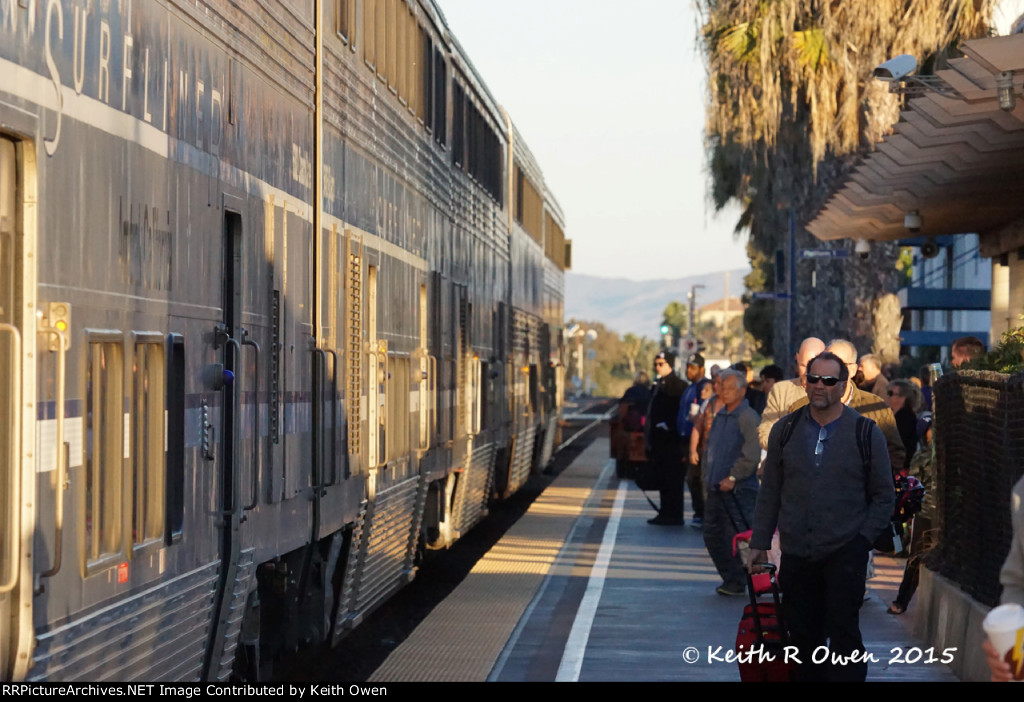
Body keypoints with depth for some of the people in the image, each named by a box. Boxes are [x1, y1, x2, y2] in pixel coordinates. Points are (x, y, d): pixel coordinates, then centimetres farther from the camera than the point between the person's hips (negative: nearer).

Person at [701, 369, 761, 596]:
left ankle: (737, 583, 2)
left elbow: (752, 454, -18)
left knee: (735, 538, -7)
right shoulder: (720, 416, 16)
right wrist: (707, 476, 16)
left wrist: (733, 477, -19)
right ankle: (730, 579, 19)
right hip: (716, 488, 9)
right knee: (712, 536, 10)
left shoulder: (748, 418, -10)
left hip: (738, 490, -9)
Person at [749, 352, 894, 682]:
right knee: (803, 636, 8)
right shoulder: (784, 430, 7)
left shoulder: (866, 433, -1)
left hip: (845, 554, -3)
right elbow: (770, 492, 12)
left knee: (843, 633, -6)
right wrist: (759, 543, 8)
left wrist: (862, 539, -7)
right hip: (796, 554, 3)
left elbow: (883, 496, 3)